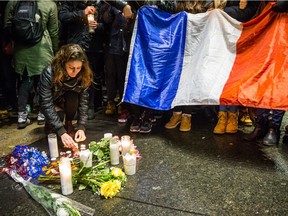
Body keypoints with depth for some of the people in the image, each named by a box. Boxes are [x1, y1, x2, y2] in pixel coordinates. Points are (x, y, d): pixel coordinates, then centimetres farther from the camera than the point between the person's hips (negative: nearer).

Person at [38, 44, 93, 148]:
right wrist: (61, 132, -42)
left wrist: (81, 127, -30)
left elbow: (83, 101, -22)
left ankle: (69, 124, -4)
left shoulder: (84, 75, -25)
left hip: (69, 100, 2)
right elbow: (46, 104, -36)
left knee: (73, 97, -32)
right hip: (52, 102, -2)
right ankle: (49, 126, 4)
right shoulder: (49, 73, -34)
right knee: (58, 115, -32)